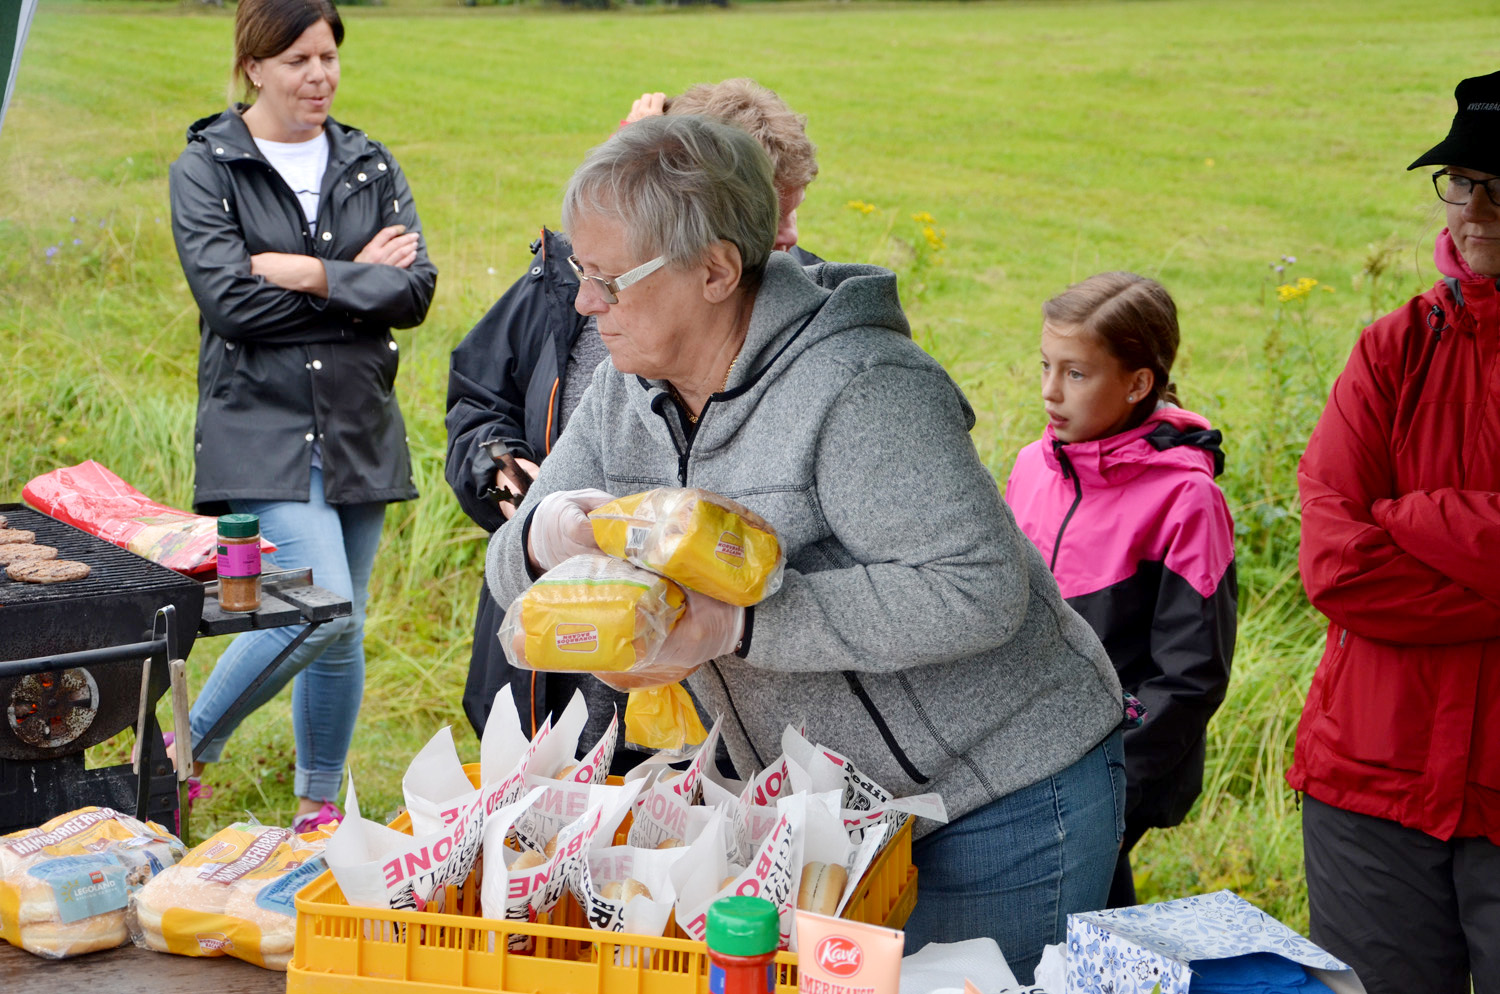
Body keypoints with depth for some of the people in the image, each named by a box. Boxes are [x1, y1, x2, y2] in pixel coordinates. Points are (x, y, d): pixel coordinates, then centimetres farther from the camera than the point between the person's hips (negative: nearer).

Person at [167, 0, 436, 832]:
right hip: (260, 427, -4)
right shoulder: (205, 168, -1)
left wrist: (311, 276, -14)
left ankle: (319, 807, 27)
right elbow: (229, 298, -13)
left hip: (359, 428, 5)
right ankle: (190, 748, 5)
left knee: (343, 629, 9)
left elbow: (415, 290, -2)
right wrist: (357, 279, -8)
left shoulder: (369, 168, 10)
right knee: (324, 610, -18)